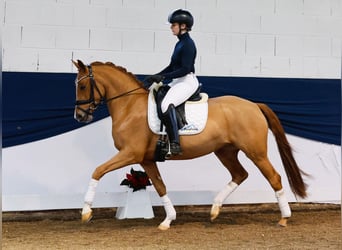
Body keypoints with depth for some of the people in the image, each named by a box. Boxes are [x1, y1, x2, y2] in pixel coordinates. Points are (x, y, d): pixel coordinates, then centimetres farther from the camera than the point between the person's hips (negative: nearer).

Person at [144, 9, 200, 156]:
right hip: (177, 82, 11)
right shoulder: (180, 43, 16)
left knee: (167, 105, -33)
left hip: (187, 82, -11)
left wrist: (163, 77, -21)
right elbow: (172, 66, 21)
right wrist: (155, 77, 12)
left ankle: (175, 144, -35)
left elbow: (185, 69, -21)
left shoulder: (188, 44, -14)